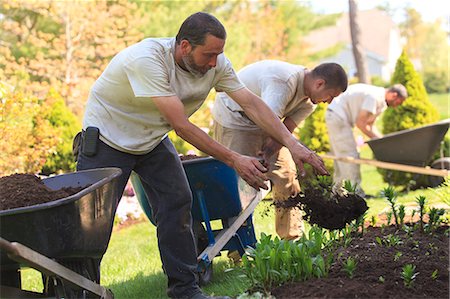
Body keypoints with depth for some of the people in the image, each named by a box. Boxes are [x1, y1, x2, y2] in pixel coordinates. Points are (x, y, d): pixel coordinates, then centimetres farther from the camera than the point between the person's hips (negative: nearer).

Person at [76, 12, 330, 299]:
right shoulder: (148, 60, -36)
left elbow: (252, 103, -14)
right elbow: (182, 126, -35)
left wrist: (292, 144, -26)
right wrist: (234, 160, -34)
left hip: (152, 138, 6)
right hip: (108, 137, -6)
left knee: (177, 204, -3)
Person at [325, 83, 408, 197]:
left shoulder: (381, 102, 12)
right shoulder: (374, 97, -21)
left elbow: (370, 124, 13)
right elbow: (360, 122, -22)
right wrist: (376, 138, -13)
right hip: (337, 116, -11)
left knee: (341, 156, 13)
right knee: (350, 155, -12)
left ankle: (338, 190, 18)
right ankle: (355, 192, -13)